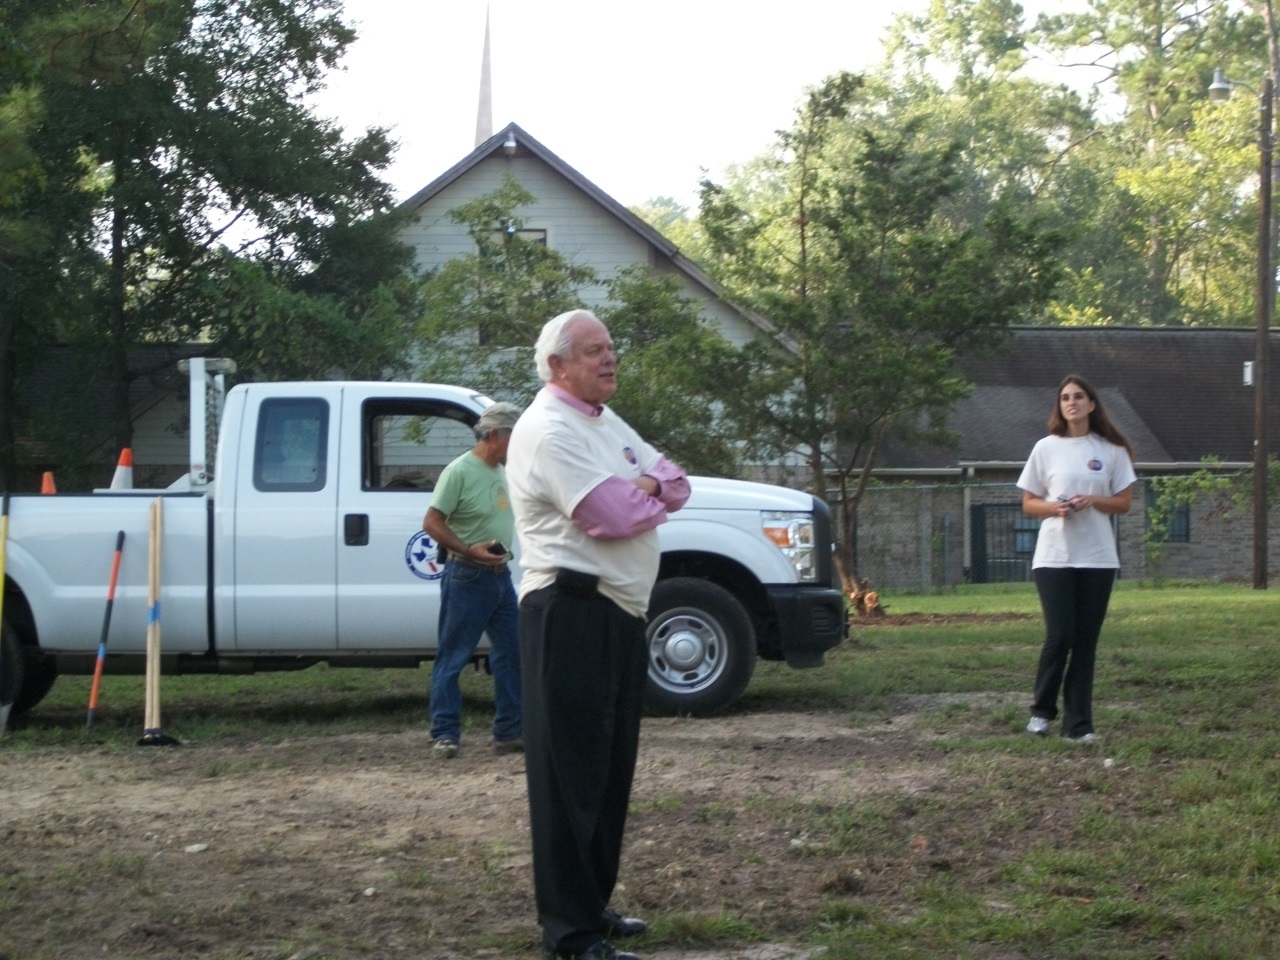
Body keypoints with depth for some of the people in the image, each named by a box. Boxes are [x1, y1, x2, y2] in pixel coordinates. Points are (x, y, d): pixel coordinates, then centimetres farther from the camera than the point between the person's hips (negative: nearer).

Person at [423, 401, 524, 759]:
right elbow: (432, 522, -16)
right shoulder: (460, 471, -13)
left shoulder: (502, 472, 12)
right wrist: (469, 550, -24)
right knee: (453, 658, -2)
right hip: (467, 577, -8)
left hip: (499, 575, 9)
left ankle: (509, 732, 15)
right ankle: (445, 733, 3)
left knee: (511, 652, 8)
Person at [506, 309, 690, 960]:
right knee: (571, 773, -6)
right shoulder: (549, 430, -13)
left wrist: (646, 486, -8)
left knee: (611, 769, 15)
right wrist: (653, 495, -2)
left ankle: (594, 904, 25)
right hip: (572, 614, -10)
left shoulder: (605, 422, 18)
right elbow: (614, 517, -22)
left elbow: (675, 486, 14)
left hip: (620, 613, 10)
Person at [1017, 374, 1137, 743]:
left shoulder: (1112, 450, 5)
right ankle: (1042, 711, 10)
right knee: (1060, 636, -9)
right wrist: (1054, 507, -14)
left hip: (1097, 557, 1)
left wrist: (1093, 501, -12)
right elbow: (1028, 504, 6)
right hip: (1053, 556, -1)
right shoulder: (1045, 448, 4)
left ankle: (1079, 723, 7)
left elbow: (1123, 503, 7)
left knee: (1086, 641, 1)